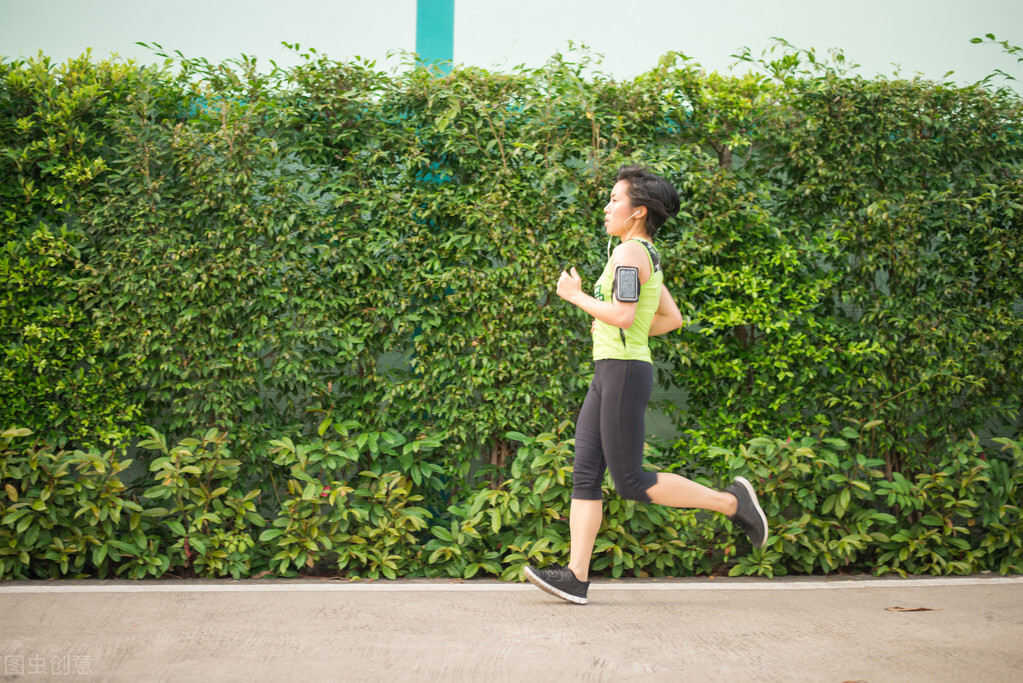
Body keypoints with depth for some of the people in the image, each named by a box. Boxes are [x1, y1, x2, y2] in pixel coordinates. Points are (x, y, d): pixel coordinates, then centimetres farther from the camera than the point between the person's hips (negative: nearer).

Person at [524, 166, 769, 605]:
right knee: (585, 474, 2)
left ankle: (731, 502, 3)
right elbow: (672, 319, 25)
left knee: (631, 482, -7)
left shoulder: (629, 252, -12)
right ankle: (575, 577, -1)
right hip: (609, 373, 10)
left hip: (625, 371, -10)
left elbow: (623, 315, -24)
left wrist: (576, 295, -10)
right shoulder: (648, 258, 18)